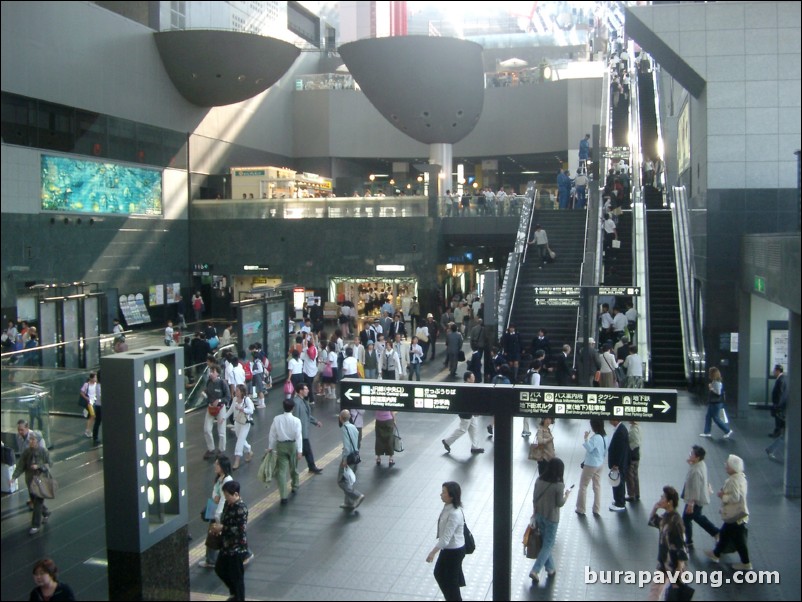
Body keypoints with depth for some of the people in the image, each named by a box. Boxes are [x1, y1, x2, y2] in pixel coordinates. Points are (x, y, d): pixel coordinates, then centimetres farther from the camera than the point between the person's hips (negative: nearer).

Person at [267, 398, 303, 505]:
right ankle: (295, 486, 45)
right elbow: (298, 436, -16)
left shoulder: (277, 419, -7)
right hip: (292, 445, 0)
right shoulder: (296, 420, -13)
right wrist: (300, 450, -14)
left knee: (281, 470, 0)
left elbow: (272, 434, -1)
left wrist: (270, 447, 9)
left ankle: (284, 496, -7)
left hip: (281, 445, 0)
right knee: (293, 467, 23)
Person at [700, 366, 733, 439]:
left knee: (715, 418, -2)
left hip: (716, 403, -10)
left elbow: (718, 392, -27)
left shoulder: (717, 382, -21)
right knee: (708, 416, 13)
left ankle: (728, 431, 9)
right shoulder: (713, 381, 10)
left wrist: (711, 388, -19)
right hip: (712, 403, 10)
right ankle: (707, 432, 19)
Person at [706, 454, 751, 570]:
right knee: (724, 533, 23)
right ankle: (716, 554, 39)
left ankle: (746, 563, 14)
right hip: (734, 513, 10)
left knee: (738, 539, 3)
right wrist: (724, 492, 7)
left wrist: (722, 495, -16)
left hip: (735, 515, -10)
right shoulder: (741, 477, 5)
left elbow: (735, 497, -29)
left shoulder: (734, 480, -26)